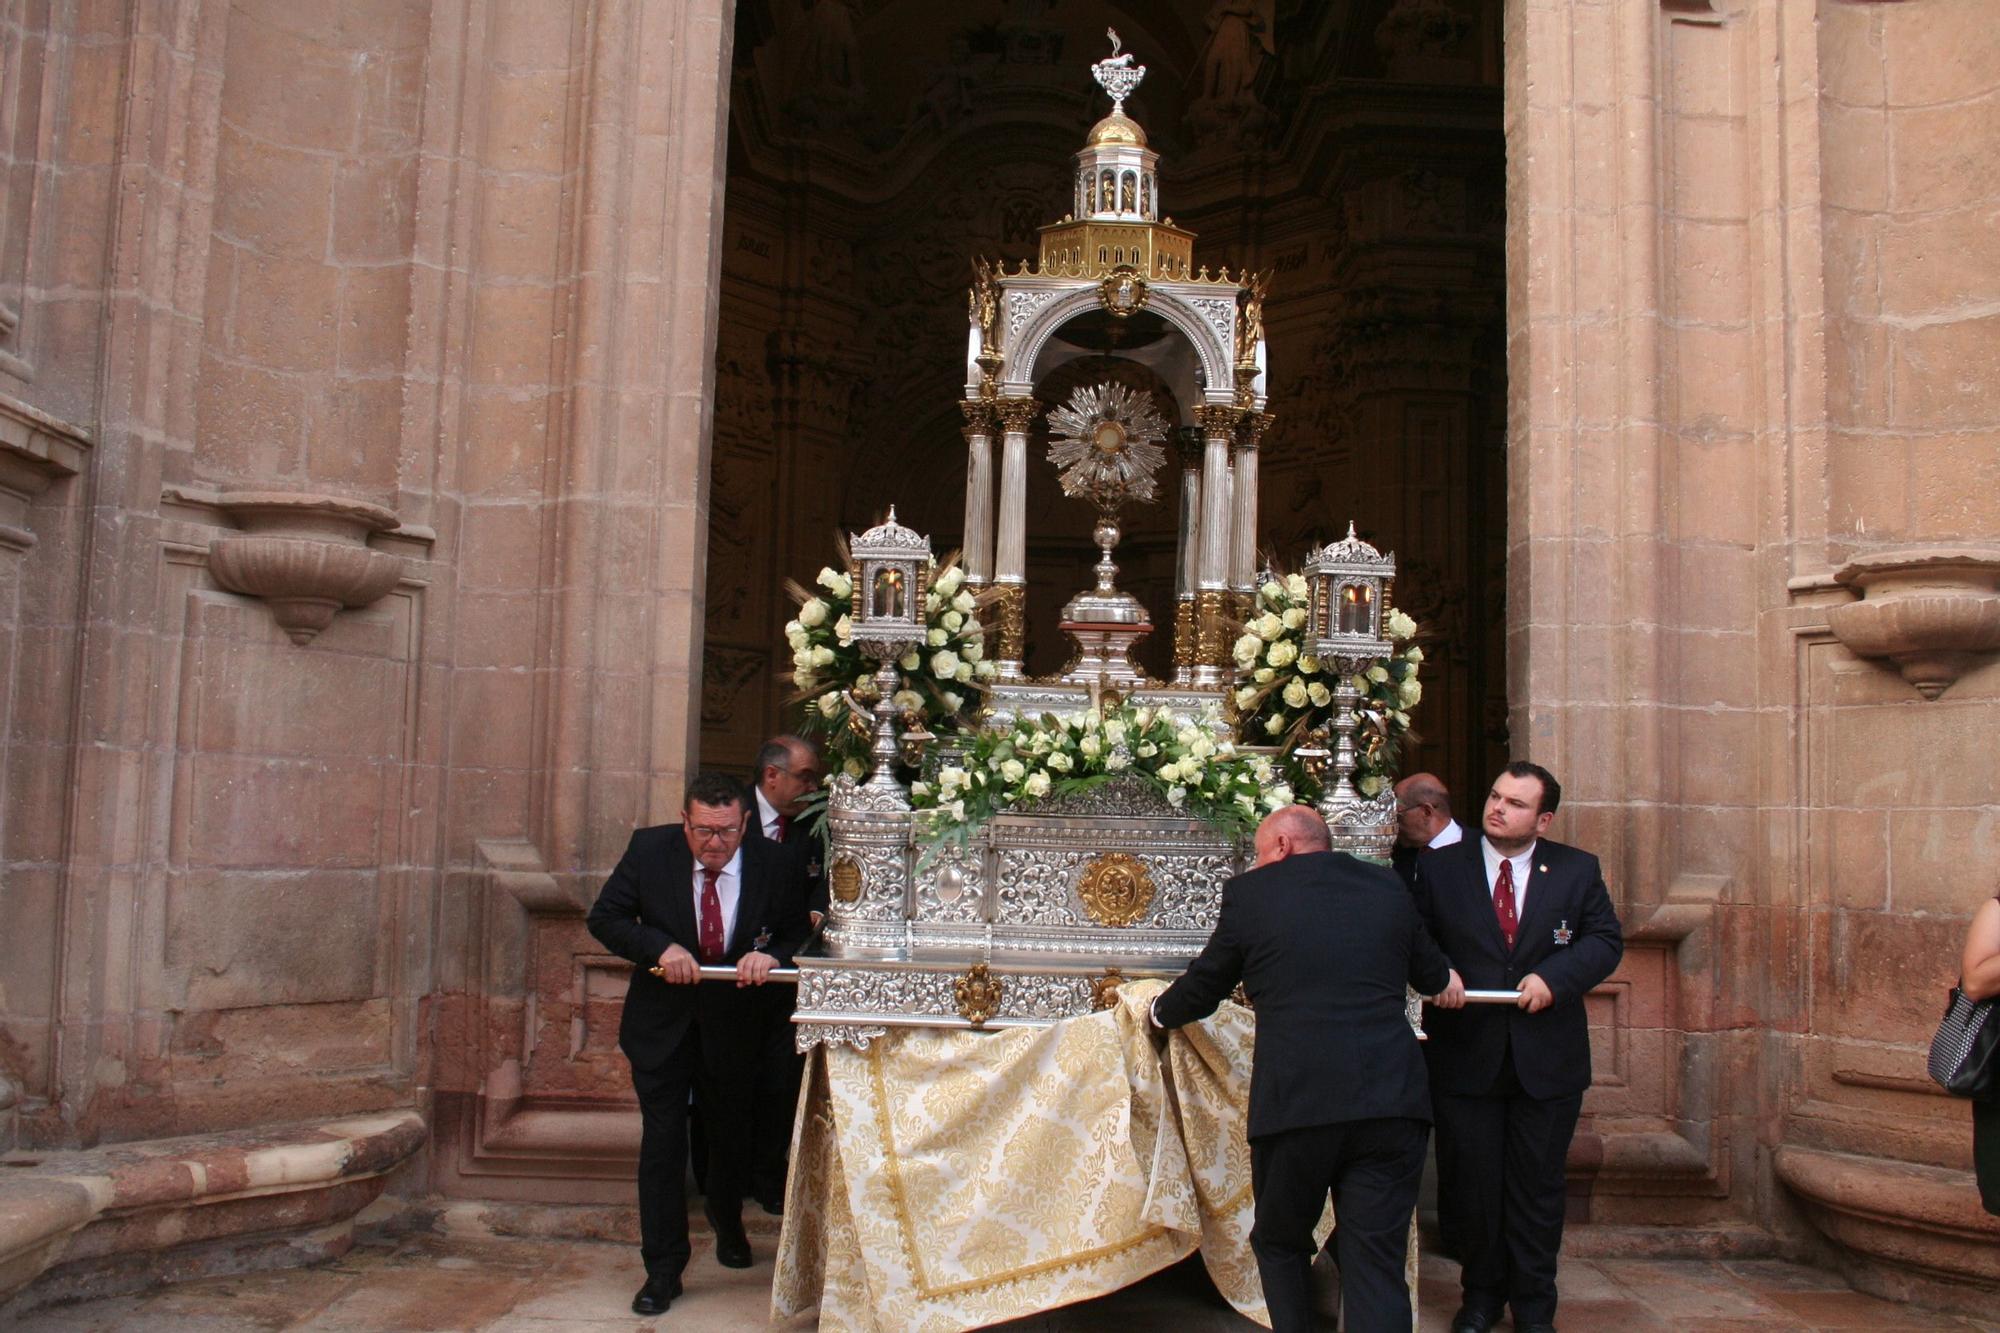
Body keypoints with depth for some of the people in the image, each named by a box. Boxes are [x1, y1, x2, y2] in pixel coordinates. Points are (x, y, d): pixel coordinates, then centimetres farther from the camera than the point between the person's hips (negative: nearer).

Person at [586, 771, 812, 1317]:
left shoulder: (775, 864, -15)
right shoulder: (649, 850, -15)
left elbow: (799, 933, -3)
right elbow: (604, 918, -10)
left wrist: (771, 955, -26)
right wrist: (659, 947, -26)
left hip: (734, 1022, 1)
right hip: (662, 1023, -1)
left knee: (731, 1133, 20)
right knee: (662, 1142, 0)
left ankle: (728, 1224, 50)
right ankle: (663, 1268, 14)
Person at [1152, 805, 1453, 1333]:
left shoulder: (1250, 893, 5)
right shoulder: (1387, 886, 13)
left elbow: (1202, 988, 15)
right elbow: (1433, 977, 27)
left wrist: (1160, 1010, 37)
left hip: (1296, 1103, -2)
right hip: (1391, 1102, 3)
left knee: (1280, 1244, 20)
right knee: (1376, 1264, 6)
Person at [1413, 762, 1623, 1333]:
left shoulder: (1578, 870, 3)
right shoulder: (1439, 867, 1)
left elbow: (1606, 939, 1)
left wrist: (1554, 978, -15)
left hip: (1547, 1059, 0)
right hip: (1464, 1055, 0)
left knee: (1537, 1188, 10)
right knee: (1469, 1185, 8)